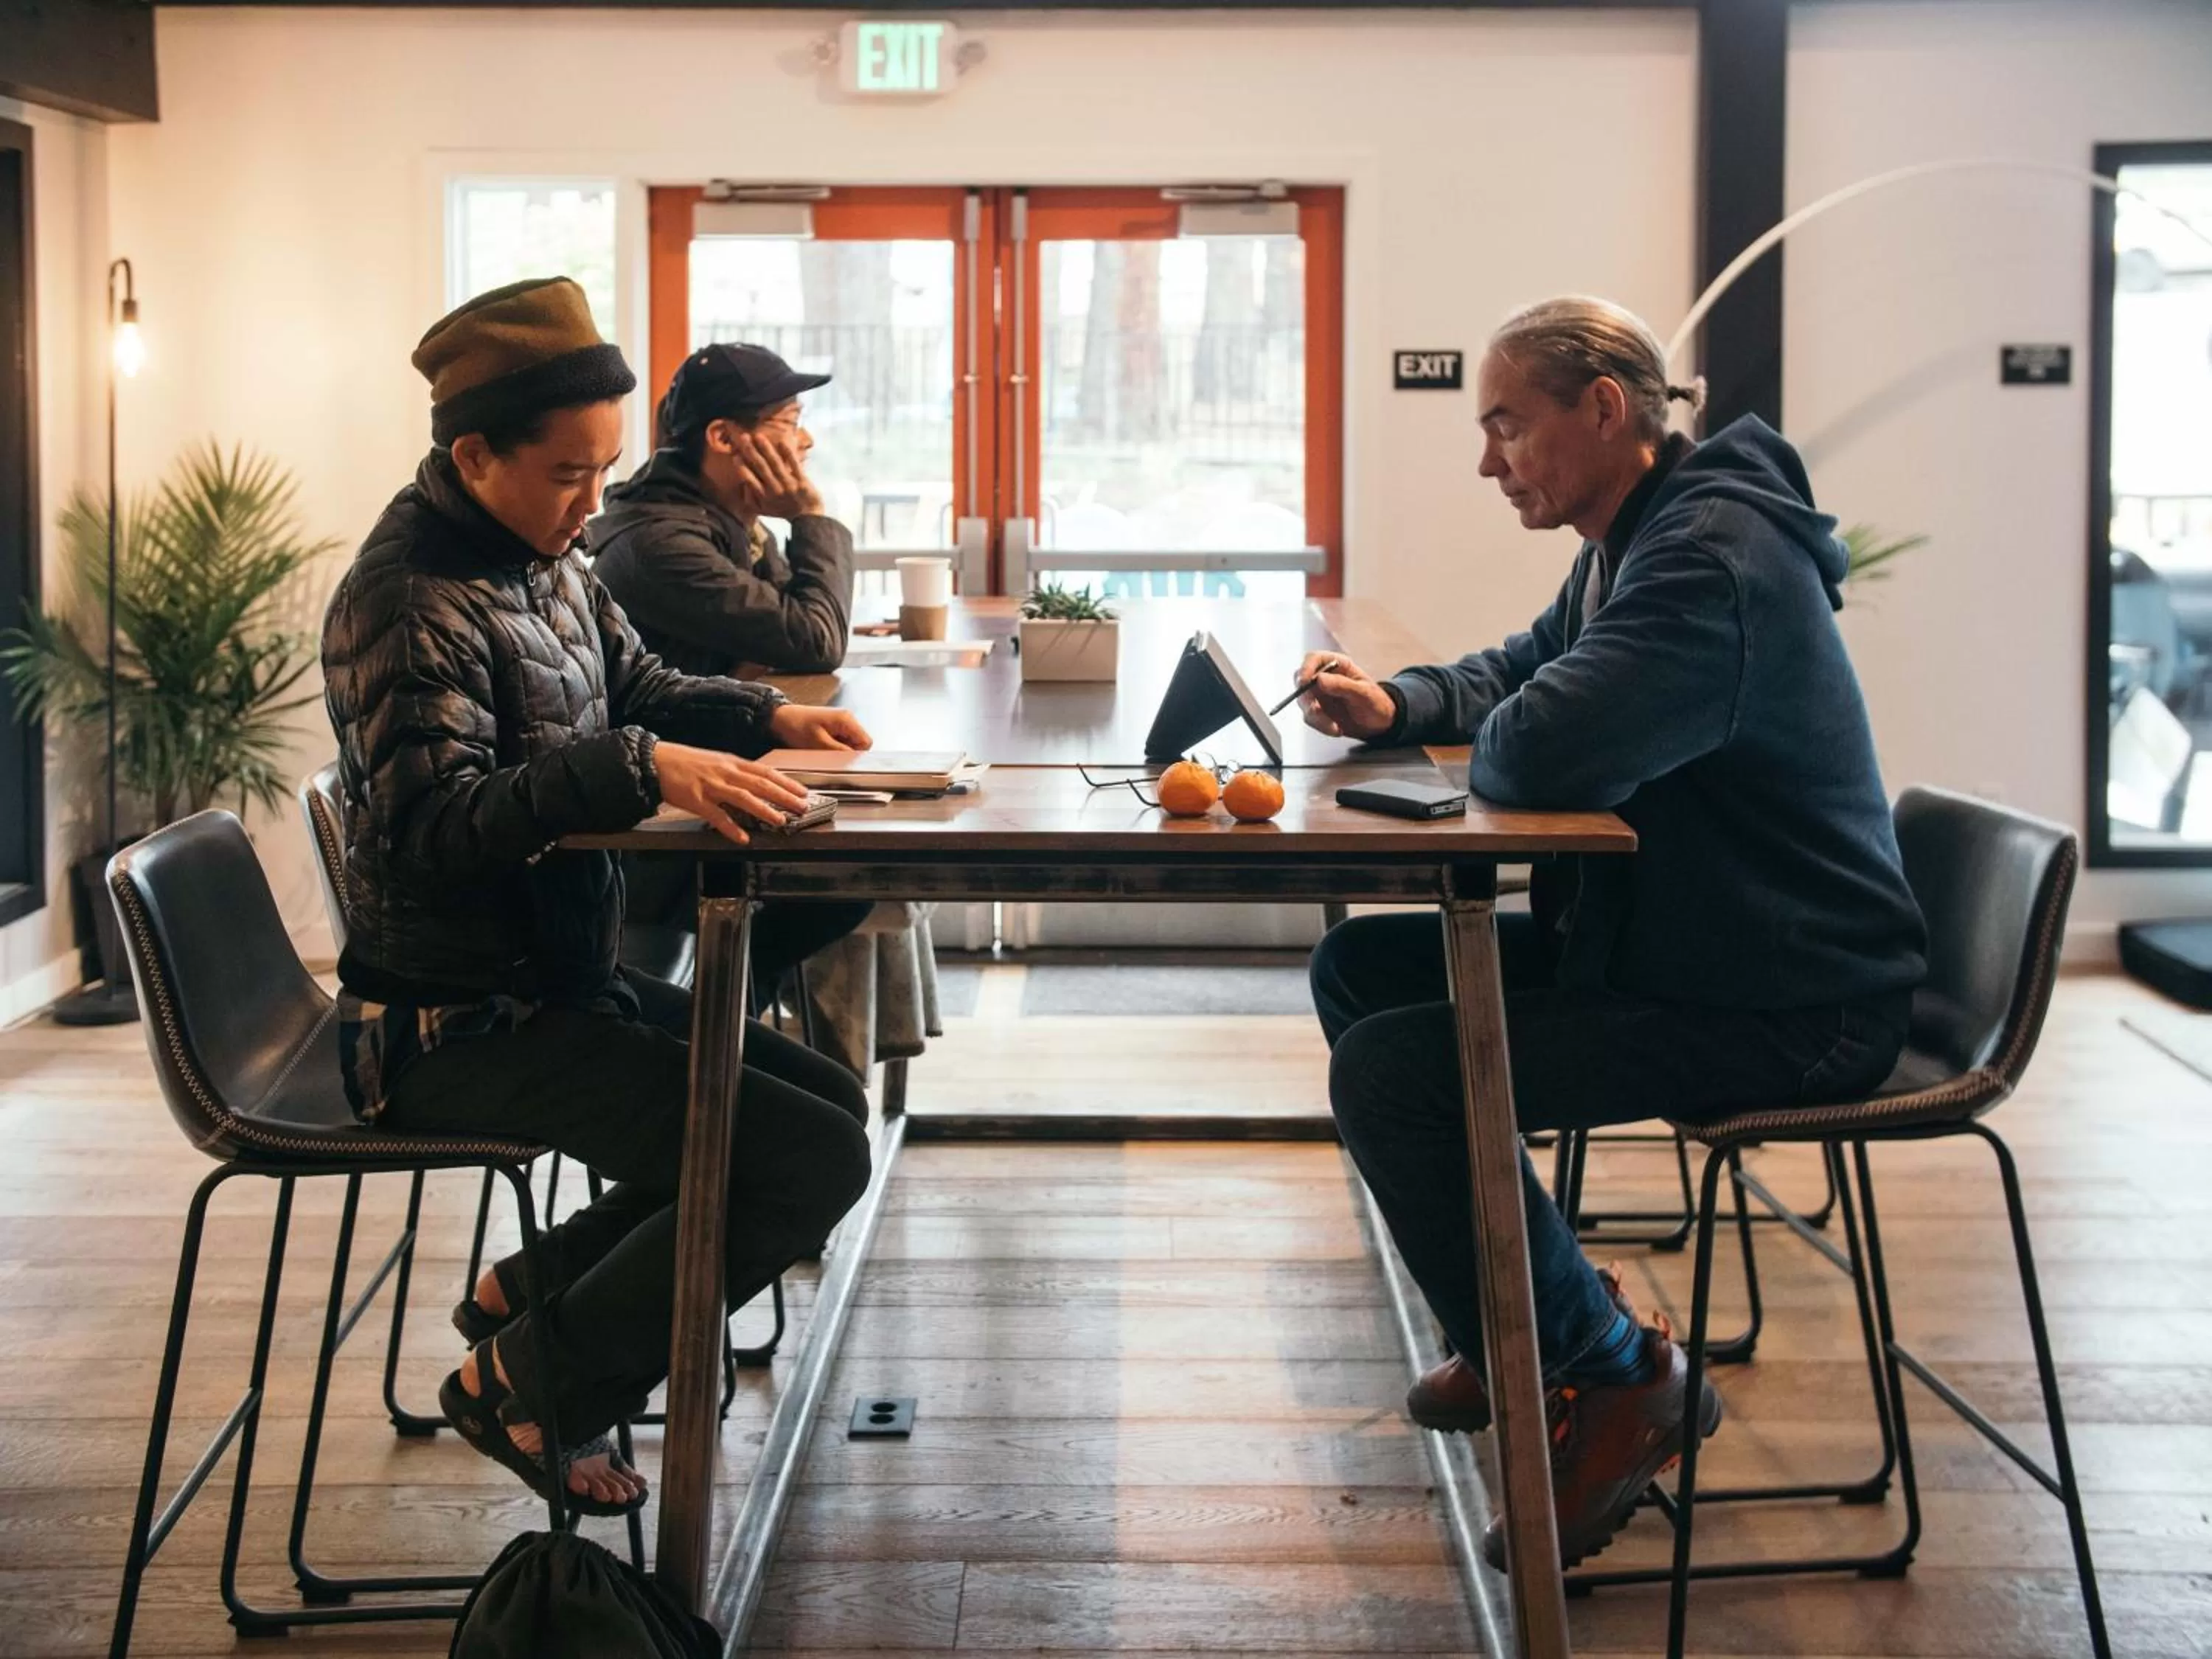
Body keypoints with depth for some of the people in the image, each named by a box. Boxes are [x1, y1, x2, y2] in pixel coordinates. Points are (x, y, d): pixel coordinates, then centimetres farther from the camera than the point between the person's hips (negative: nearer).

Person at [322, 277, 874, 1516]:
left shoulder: (546, 561, 8)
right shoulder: (408, 602, -19)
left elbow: (638, 687, 24)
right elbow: (431, 819, -31)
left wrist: (763, 717, 6)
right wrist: (638, 770, -40)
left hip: (560, 983, 10)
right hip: (456, 1029, -10)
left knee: (830, 1100, 17)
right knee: (816, 1160, -16)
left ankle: (535, 1292, 18)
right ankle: (532, 1384, 0)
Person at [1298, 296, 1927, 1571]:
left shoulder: (1712, 560, -24)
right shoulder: (1630, 545, 12)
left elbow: (1540, 751, -35)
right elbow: (1519, 674, 28)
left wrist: (1488, 741, -10)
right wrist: (1395, 706, 7)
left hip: (1786, 1010, -11)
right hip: (1675, 939, 11)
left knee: (1390, 1070, -21)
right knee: (1363, 967, 12)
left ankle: (1612, 1374, -4)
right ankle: (1523, 1320, 20)